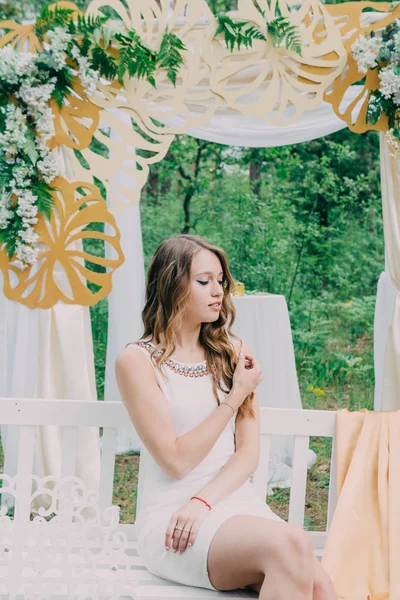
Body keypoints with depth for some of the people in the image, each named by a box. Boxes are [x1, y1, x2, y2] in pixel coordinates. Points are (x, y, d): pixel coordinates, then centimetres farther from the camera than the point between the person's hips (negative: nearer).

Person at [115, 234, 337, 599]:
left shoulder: (233, 353, 12)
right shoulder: (136, 361, -3)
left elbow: (249, 453, 5)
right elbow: (176, 461, -9)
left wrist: (202, 501, -12)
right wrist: (236, 396, -6)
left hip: (236, 499, 4)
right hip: (171, 517, -4)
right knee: (290, 544, -33)